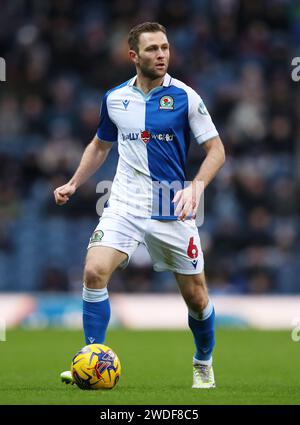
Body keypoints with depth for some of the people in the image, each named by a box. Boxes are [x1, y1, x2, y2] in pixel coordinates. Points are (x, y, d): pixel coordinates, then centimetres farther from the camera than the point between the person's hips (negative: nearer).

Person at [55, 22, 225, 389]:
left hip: (172, 210, -2)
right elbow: (100, 145, 22)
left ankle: (204, 364, 32)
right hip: (124, 204, 2)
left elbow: (215, 149, -4)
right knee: (95, 271, -21)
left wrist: (195, 187, -20)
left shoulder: (185, 97, -6)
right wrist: (74, 183, 11)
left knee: (196, 297, 5)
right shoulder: (114, 99, 5)